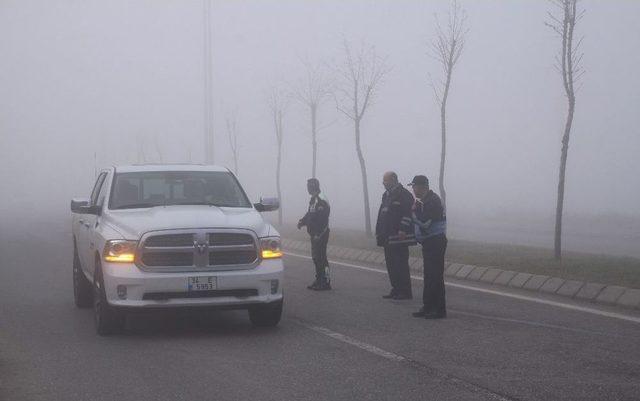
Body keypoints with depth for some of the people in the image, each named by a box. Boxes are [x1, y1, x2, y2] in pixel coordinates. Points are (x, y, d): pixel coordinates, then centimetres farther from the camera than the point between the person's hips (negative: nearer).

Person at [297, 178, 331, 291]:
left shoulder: (322, 202, -17)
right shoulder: (313, 201, 15)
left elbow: (323, 220, -23)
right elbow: (309, 215, 24)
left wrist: (318, 234, -25)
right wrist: (302, 222, 8)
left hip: (320, 235, -10)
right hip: (314, 234, 10)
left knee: (320, 257, -8)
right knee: (315, 257, 15)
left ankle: (325, 282, -5)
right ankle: (319, 280, 23)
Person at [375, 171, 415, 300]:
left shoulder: (404, 194, -9)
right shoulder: (386, 195, 19)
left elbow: (408, 214, -17)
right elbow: (381, 214, 23)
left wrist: (403, 230, -23)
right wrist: (379, 231, 18)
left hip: (398, 237, -9)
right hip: (387, 238, 9)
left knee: (401, 264, -7)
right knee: (391, 264, 10)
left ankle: (405, 292, -4)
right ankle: (396, 289, 17)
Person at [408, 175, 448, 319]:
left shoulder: (433, 201, -17)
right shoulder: (425, 200, 16)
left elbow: (424, 222, -24)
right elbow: (421, 222, 21)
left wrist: (415, 210, -11)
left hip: (435, 242, -11)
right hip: (429, 243, 11)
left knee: (435, 276, -9)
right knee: (429, 276, 14)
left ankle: (439, 310, -6)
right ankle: (428, 307, 21)